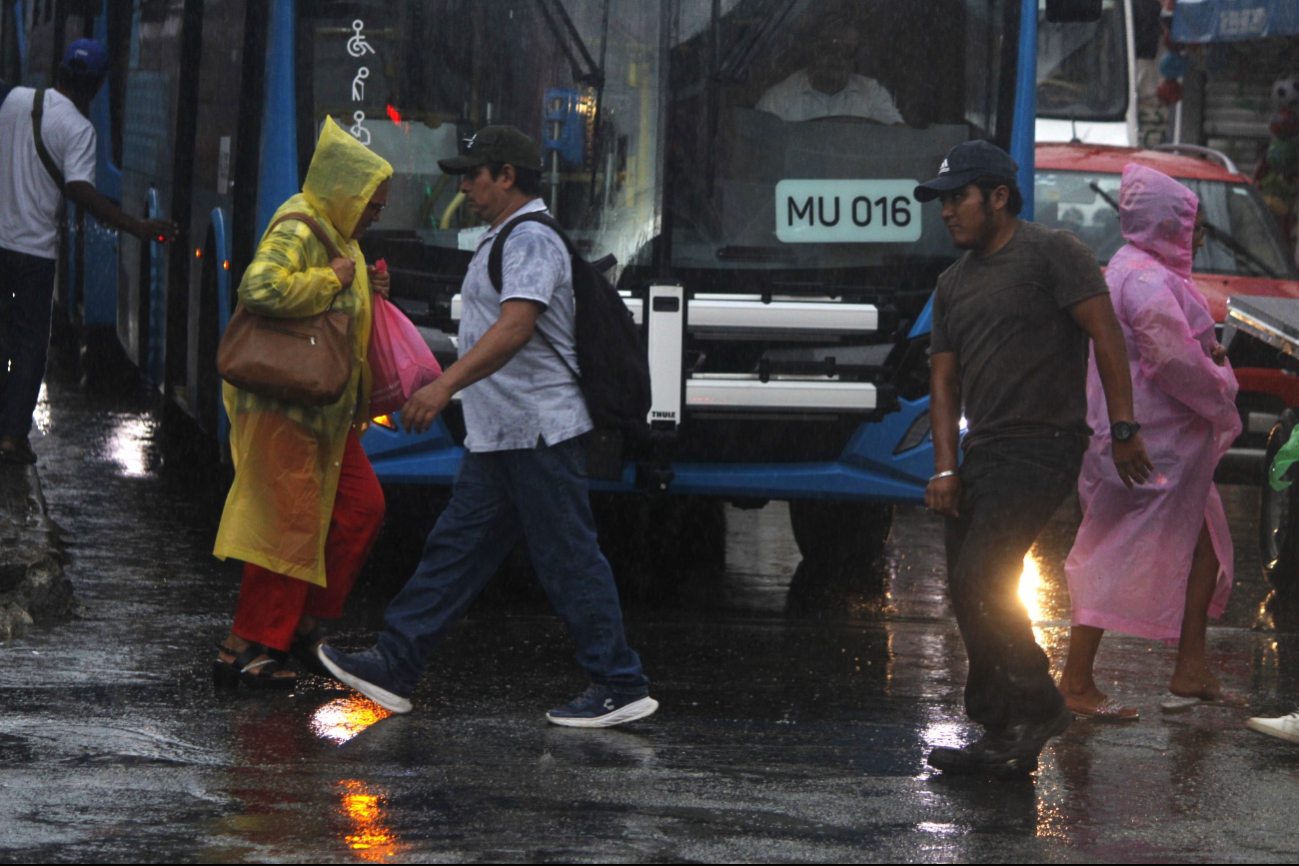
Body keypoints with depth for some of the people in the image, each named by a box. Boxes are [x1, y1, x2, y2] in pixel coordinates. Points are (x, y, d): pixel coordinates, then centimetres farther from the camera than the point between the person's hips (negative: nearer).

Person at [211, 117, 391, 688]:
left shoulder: (338, 236, 18)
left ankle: (303, 627, 18)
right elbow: (260, 288, -32)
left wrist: (364, 293, 11)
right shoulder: (298, 230, -14)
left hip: (324, 406, 10)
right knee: (291, 522, -9)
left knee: (362, 507, 10)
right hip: (283, 405, -10)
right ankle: (244, 648, -5)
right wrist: (331, 279, -22)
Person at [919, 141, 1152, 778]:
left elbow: (1106, 337, -9)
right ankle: (1002, 737, 10)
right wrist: (945, 468, 4)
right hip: (981, 453, 8)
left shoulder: (1051, 253, -4)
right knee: (971, 596, 4)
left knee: (979, 579, -18)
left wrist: (1123, 429, -13)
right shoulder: (954, 283, 18)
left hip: (1041, 446, -8)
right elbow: (944, 381, 15)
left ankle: (1039, 706, -6)